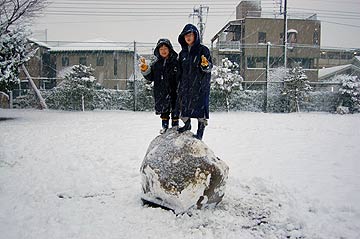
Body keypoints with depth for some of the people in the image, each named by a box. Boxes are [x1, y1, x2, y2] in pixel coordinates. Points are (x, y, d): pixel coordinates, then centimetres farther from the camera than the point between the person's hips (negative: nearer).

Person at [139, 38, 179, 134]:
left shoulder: (176, 61, -3)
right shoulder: (155, 63, 8)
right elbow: (150, 77, 9)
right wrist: (145, 69, -6)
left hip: (173, 90, -3)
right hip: (161, 92, 3)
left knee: (175, 110, 4)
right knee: (163, 109, 12)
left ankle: (175, 126, 18)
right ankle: (164, 126, 25)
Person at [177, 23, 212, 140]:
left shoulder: (203, 50, -2)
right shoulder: (183, 53, 14)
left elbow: (209, 68, -6)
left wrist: (206, 65, -29)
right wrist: (180, 85, 15)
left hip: (200, 84, -5)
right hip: (186, 84, 5)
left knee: (200, 106, -5)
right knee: (184, 103, 10)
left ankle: (200, 132, 3)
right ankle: (187, 124, 32)